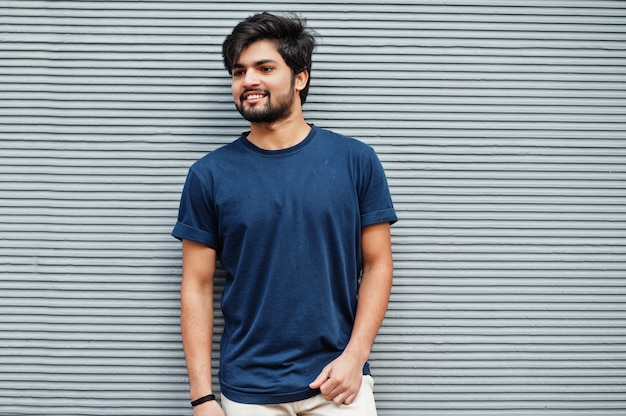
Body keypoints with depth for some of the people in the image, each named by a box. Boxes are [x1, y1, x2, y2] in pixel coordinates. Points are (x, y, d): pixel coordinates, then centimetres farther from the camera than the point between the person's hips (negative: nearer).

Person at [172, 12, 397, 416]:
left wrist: (354, 356, -9)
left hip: (337, 381, 0)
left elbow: (377, 264, 1)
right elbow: (197, 285, -1)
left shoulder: (356, 160, -2)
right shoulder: (210, 174, -2)